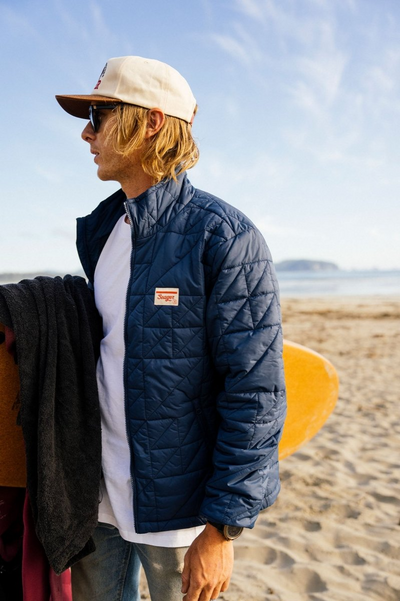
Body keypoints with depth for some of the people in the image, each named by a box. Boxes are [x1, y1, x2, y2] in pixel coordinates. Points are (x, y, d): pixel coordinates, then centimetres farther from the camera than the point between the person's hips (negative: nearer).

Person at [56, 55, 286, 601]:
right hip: (97, 495, 6)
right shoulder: (99, 229, 6)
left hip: (176, 504, -6)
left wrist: (223, 527, -16)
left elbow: (256, 392, -17)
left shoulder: (224, 236, -16)